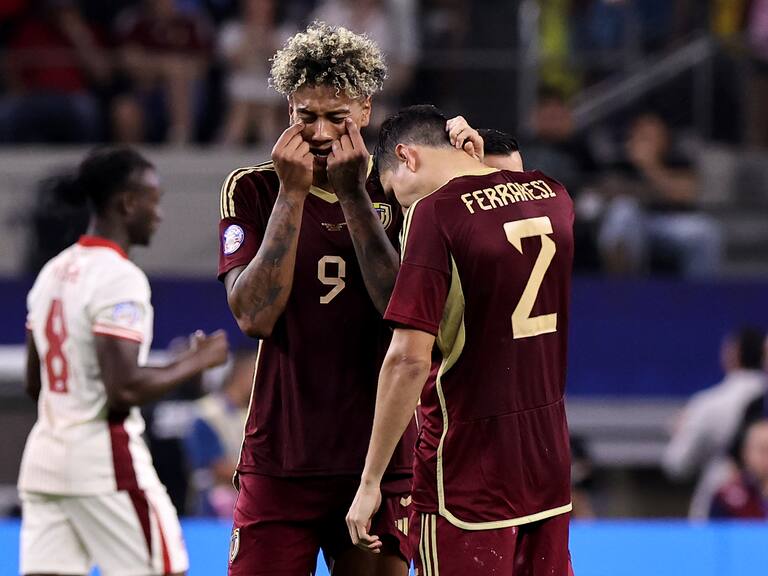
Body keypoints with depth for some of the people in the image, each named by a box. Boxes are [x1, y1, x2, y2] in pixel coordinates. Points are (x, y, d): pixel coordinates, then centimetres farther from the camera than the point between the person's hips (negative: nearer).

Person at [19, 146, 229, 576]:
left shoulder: (53, 271, 14)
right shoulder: (120, 278, -14)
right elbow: (125, 388, -21)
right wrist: (196, 362, -9)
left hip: (43, 455, 8)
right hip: (105, 459, -8)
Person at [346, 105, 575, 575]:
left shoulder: (435, 212, -14)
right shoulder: (553, 194, 6)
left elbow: (409, 359, -18)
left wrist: (371, 482, -14)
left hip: (468, 467, -7)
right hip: (551, 454, 7)